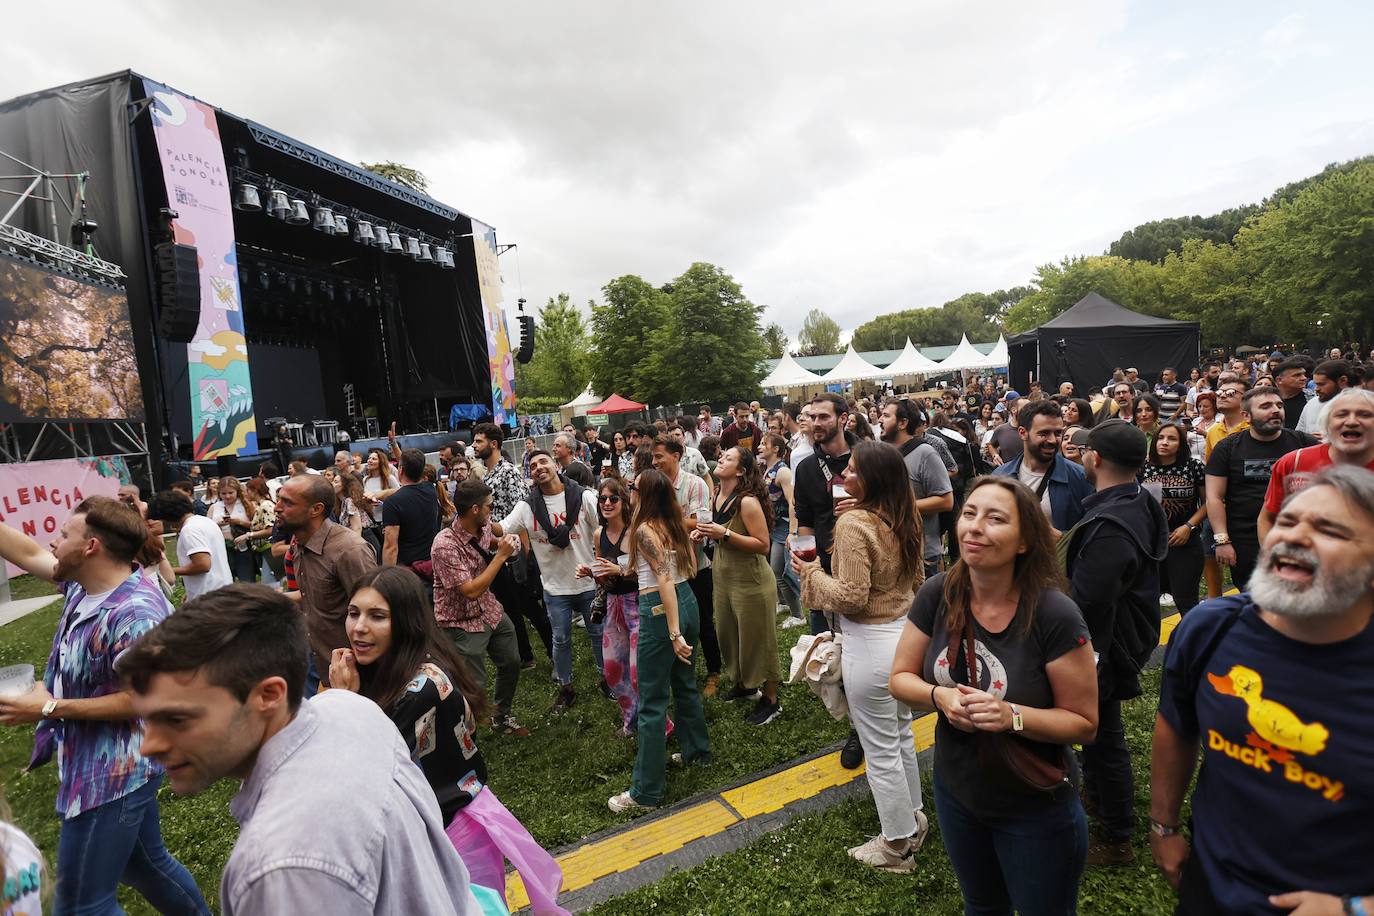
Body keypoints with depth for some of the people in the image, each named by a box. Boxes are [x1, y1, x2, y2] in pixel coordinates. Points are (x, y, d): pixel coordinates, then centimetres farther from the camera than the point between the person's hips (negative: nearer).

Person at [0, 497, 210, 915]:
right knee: (144, 864, 24)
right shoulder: (86, 584, 0)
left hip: (114, 773, -10)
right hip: (107, 767, 10)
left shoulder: (135, 613, -29)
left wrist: (50, 709, -21)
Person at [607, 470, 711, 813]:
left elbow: (665, 580, -23)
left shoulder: (644, 529, -16)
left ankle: (645, 792, 8)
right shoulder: (676, 521, 6)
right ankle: (697, 751, 42)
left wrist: (674, 633, -23)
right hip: (687, 601, 8)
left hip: (660, 610, -8)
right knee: (685, 683, 25)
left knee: (652, 701, -1)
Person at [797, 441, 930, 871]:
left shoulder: (853, 523, -23)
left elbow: (851, 598, -23)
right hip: (906, 632, 9)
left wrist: (811, 573, -10)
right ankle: (913, 818, 44)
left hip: (870, 643, -8)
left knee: (880, 750, 9)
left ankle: (897, 845, 27)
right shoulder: (904, 520, 1)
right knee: (901, 735, 26)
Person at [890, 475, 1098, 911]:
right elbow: (900, 677, -4)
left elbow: (1084, 723, -16)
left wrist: (1012, 716, -32)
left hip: (1036, 809, -3)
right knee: (981, 906, 28)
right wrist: (939, 696, -24)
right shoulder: (938, 594, -14)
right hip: (955, 793, 4)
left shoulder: (1054, 615, -25)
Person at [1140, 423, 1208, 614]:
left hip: (1185, 543, -3)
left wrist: (1189, 526, -11)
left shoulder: (1195, 467, -6)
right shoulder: (1144, 468, 0)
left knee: (1186, 601, 1)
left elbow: (1207, 502, -1)